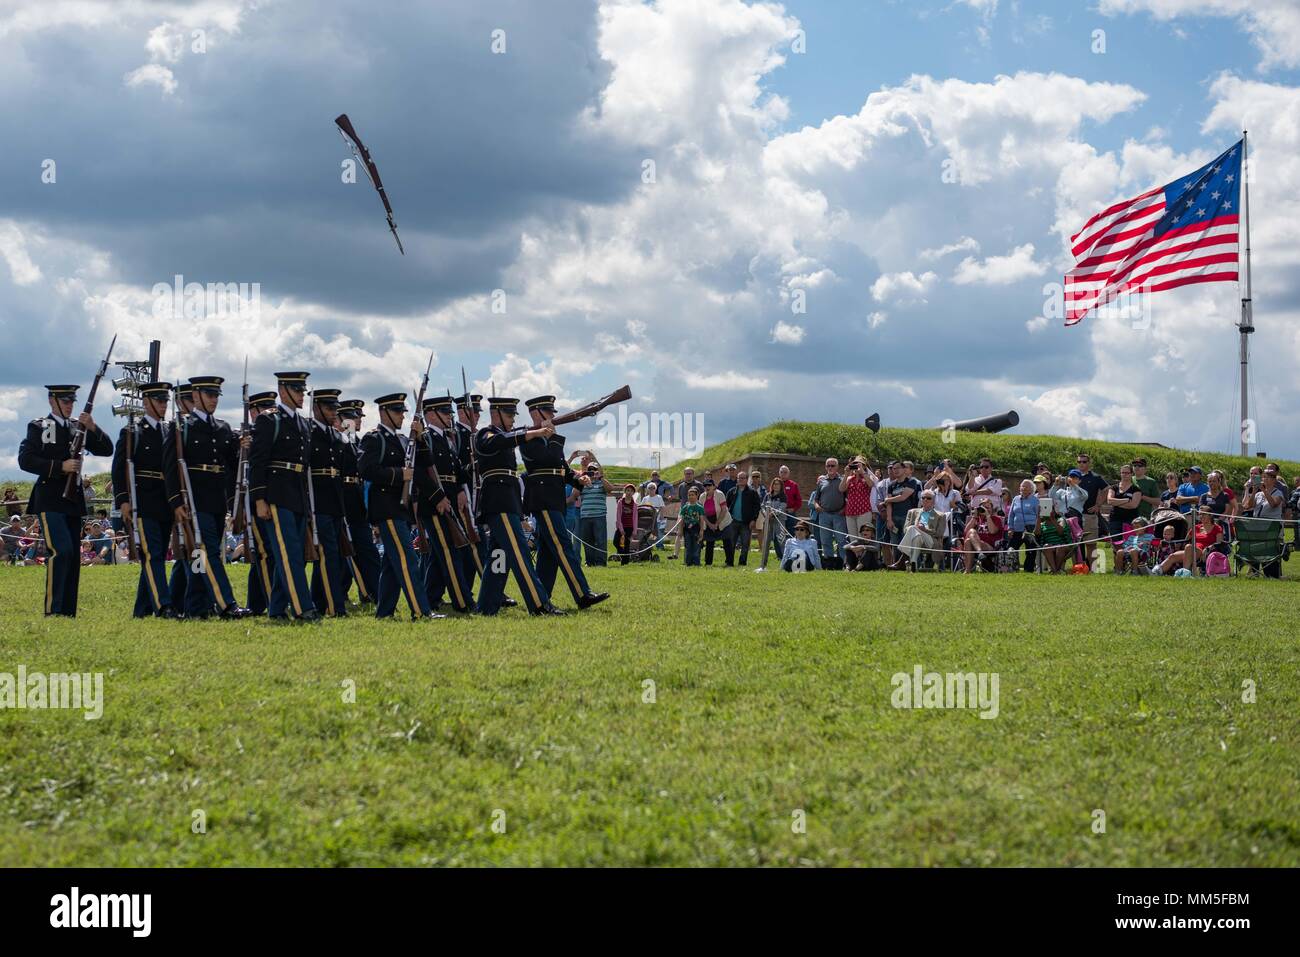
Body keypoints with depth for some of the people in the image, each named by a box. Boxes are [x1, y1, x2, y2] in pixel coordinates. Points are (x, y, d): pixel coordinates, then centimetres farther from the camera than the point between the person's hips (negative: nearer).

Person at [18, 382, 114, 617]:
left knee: (73, 556, 5)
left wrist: (92, 428, -9)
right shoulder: (38, 427, 1)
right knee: (61, 551, -18)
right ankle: (52, 611, -15)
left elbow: (106, 450, 8)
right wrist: (60, 467, -16)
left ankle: (68, 612, 9)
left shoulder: (79, 426, 13)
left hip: (74, 499, 6)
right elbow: (25, 460, -8)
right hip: (50, 499, -6)